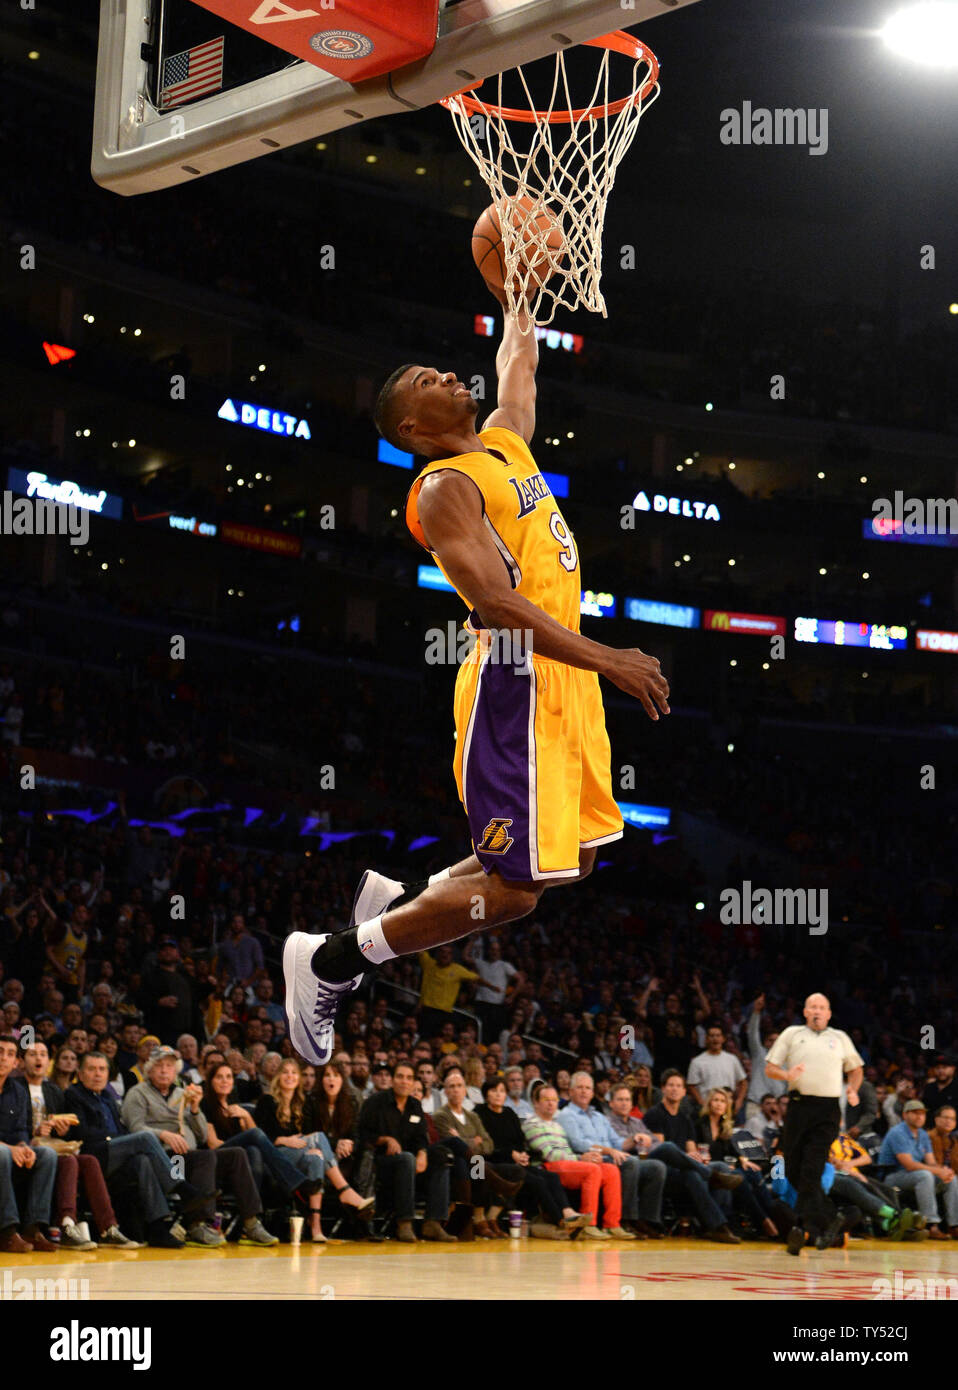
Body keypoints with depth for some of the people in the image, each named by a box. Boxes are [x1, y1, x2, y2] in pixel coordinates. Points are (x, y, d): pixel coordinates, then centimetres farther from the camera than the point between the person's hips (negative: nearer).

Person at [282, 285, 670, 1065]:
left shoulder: (503, 443, 15)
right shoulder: (445, 487, -11)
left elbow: (519, 363, 36)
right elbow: (495, 602, -23)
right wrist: (605, 659, -27)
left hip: (563, 679, 9)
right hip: (518, 687, -9)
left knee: (574, 862, 15)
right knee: (512, 891, -10)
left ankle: (397, 901, 25)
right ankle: (332, 960, 3)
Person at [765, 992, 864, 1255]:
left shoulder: (840, 1038, 19)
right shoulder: (791, 1034, 15)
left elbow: (855, 1069, 28)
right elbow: (770, 1068, 12)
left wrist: (853, 1089, 8)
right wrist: (787, 1075, -10)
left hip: (828, 1109, -1)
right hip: (798, 1105, 1)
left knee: (811, 1171, -14)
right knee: (793, 1170, 0)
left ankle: (805, 1226, -13)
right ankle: (830, 1218, 17)